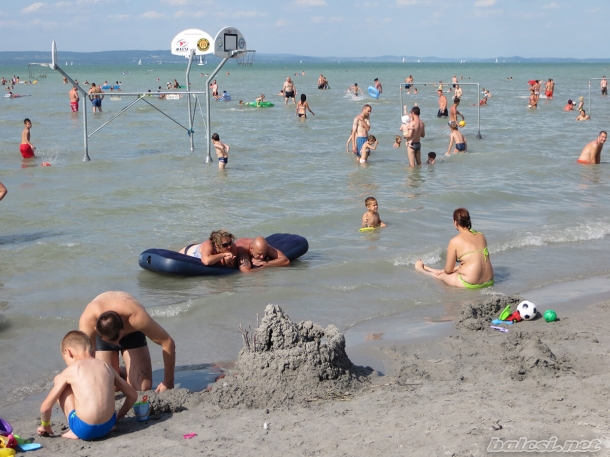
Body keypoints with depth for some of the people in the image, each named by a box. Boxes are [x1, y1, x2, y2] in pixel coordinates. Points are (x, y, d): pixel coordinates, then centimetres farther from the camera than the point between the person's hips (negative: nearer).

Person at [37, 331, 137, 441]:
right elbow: (133, 395, 16)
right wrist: (117, 417, 29)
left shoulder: (70, 371, 0)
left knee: (58, 380, 12)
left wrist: (45, 426, 24)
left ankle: (73, 432, 10)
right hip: (108, 426, 5)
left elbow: (46, 406, 5)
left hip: (84, 430, -5)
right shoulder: (106, 367, 10)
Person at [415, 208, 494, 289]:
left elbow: (448, 270, -3)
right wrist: (456, 268, 25)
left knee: (440, 275, 22)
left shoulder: (455, 241, -11)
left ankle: (420, 268, 51)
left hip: (470, 284, -7)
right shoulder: (481, 236, 7)